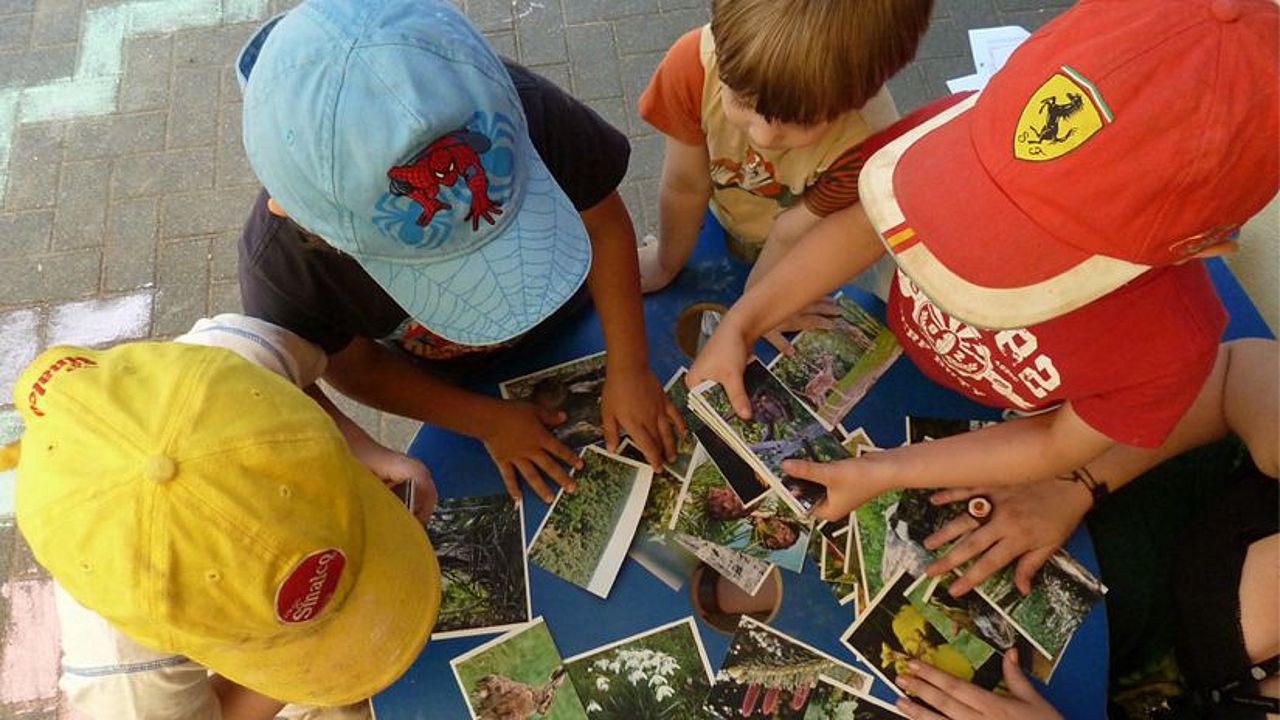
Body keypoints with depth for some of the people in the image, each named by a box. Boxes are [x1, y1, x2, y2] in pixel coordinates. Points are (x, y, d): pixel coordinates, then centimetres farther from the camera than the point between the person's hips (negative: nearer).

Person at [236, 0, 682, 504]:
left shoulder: (527, 113, -41)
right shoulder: (279, 268, -39)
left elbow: (603, 220, -21)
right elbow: (357, 367, -18)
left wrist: (629, 369, -22)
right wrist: (488, 421, -18)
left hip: (577, 322, 1)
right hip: (459, 383, 0)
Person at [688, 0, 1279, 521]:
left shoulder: (1169, 348, -38)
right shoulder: (967, 132, -37)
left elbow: (1059, 447, -19)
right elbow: (859, 230, -18)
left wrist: (878, 474, -23)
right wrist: (740, 325, -23)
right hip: (896, 346, 2)